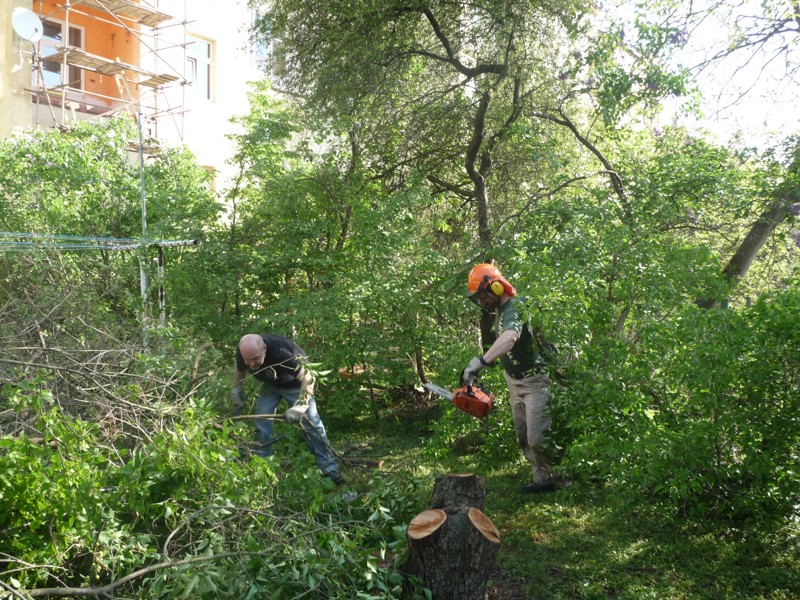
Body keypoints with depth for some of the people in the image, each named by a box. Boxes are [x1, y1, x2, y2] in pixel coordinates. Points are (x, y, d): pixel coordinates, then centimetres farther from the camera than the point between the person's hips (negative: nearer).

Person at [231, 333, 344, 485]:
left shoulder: (280, 351, -43)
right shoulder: (242, 353, -26)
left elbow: (307, 377, -41)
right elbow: (239, 370, 1)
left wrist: (301, 405, -50)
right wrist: (237, 390, -4)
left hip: (294, 382, -5)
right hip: (270, 384, 5)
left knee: (311, 422, -10)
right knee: (261, 423, -4)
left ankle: (328, 468, -4)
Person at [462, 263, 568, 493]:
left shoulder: (515, 308, -26)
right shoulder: (499, 310, 6)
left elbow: (509, 338, -48)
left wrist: (479, 363, -55)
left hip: (535, 382, -10)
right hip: (514, 382, 10)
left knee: (538, 439, -8)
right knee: (523, 437, 12)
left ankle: (564, 479, 9)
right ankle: (542, 479, 21)